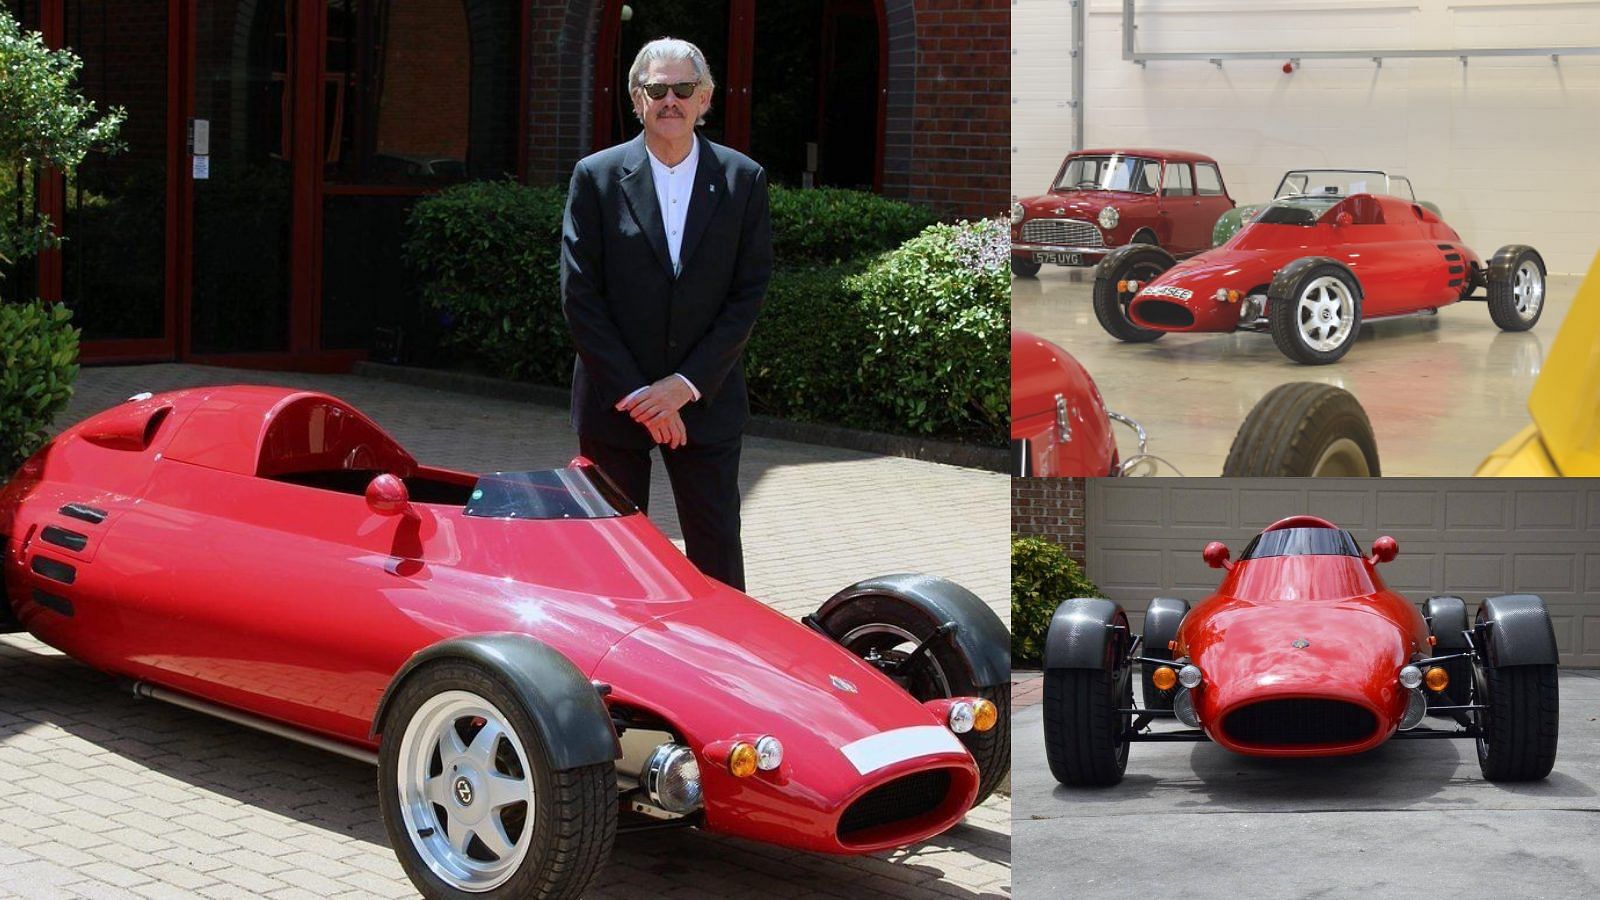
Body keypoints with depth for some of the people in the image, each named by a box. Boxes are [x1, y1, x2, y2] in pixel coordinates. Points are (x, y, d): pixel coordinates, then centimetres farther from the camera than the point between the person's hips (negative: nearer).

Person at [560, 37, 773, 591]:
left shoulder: (743, 181, 2)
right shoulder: (597, 177, -1)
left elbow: (750, 293, -1)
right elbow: (579, 296, -4)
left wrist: (687, 384, -11)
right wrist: (634, 394, -11)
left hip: (705, 399, 1)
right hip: (612, 401, 0)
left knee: (716, 550, 2)